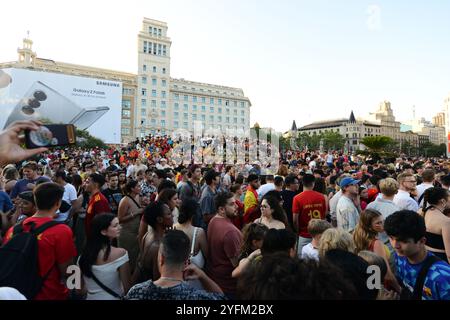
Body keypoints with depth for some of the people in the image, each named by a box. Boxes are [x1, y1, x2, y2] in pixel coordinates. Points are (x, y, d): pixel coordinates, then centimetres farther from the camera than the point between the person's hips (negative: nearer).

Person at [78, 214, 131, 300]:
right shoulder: (120, 253, -24)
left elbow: (83, 286, 4)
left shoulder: (85, 252, -7)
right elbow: (127, 287, -17)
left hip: (90, 297, 5)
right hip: (112, 298, -4)